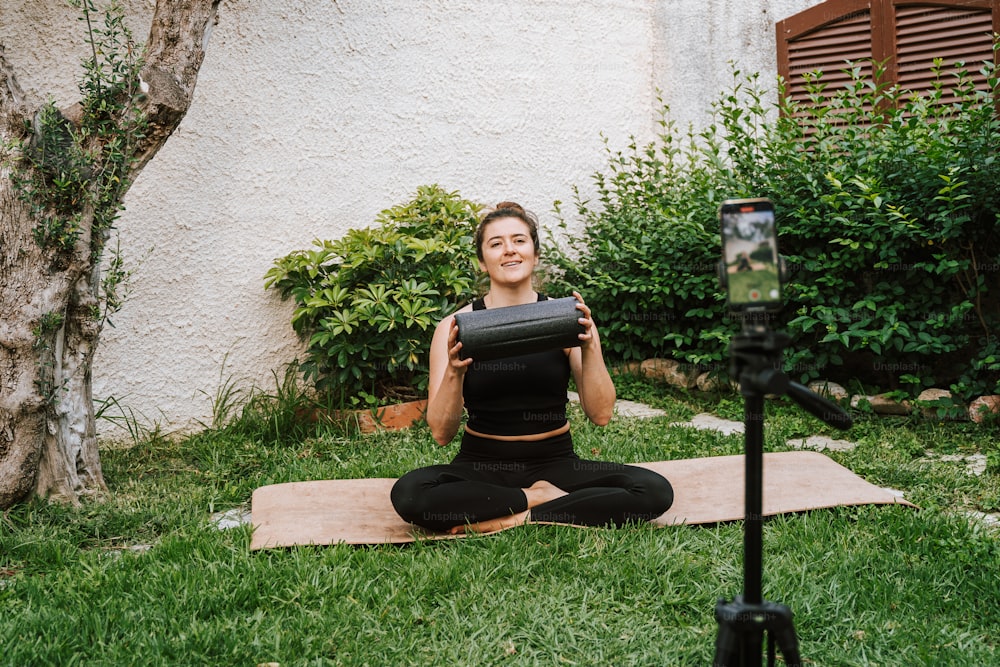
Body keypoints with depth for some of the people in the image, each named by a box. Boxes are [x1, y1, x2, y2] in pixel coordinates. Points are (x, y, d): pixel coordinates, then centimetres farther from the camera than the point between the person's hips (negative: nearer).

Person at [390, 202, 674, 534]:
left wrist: (589, 349, -22)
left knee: (655, 491, -22)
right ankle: (537, 498, -13)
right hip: (481, 468, -1)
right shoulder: (456, 326, -4)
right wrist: (454, 373, -27)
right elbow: (441, 432, -9)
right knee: (408, 493, -31)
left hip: (555, 465, 1)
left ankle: (514, 519, -16)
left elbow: (600, 414, -8)